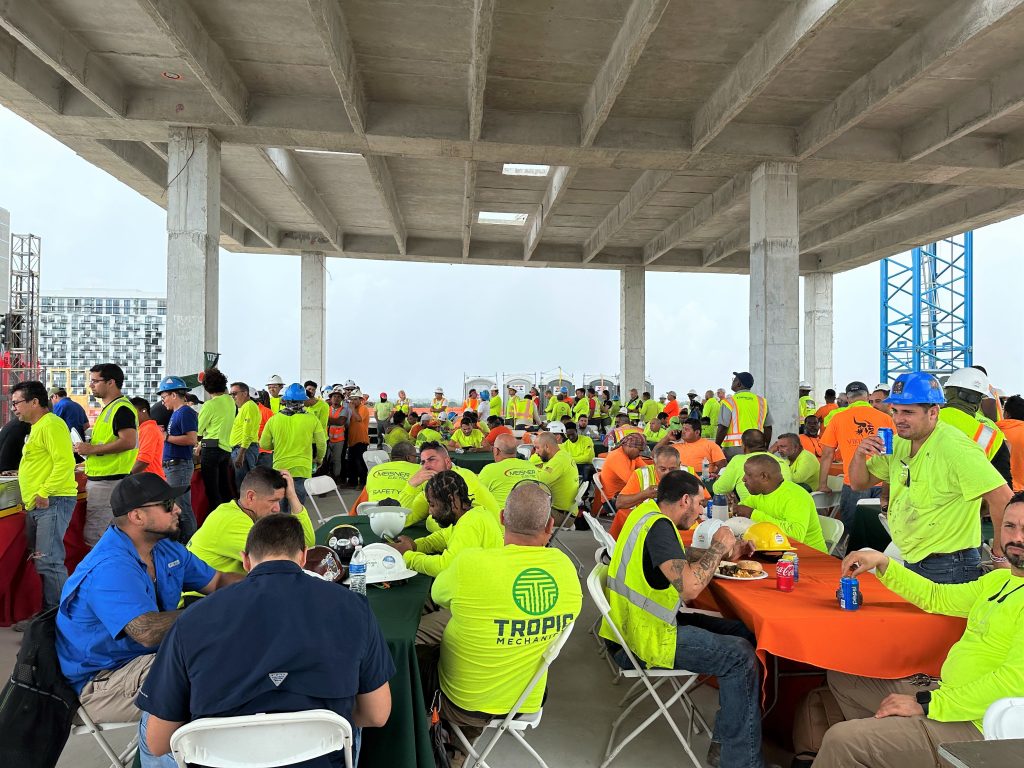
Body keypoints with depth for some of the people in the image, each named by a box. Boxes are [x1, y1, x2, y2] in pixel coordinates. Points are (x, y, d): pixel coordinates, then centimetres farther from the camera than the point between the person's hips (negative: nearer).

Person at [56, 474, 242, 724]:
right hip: (101, 684, -9)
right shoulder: (108, 569, -25)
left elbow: (219, 581, 12)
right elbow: (148, 632, -37)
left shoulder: (166, 549, 5)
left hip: (150, 656, 9)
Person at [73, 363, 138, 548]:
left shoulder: (122, 408, -14)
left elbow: (128, 442, -26)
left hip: (109, 482, -11)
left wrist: (92, 449, -19)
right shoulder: (108, 408, 20)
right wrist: (86, 447, 16)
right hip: (100, 479, 11)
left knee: (94, 538, -9)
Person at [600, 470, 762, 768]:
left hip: (639, 622, 10)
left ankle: (724, 741, 17)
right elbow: (689, 586, -32)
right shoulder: (659, 526, -22)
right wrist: (718, 547, -16)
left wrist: (720, 551, 9)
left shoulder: (647, 511, 7)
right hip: (645, 640, -10)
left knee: (741, 633, 11)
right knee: (741, 656, -6)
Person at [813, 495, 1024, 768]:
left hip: (974, 726, -10)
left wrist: (927, 704, -23)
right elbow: (935, 597, 23)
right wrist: (882, 563, 11)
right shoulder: (999, 579, 13)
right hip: (945, 691, 10)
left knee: (840, 739, -22)